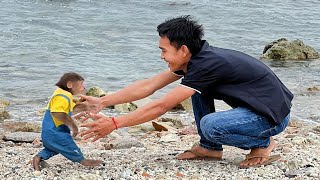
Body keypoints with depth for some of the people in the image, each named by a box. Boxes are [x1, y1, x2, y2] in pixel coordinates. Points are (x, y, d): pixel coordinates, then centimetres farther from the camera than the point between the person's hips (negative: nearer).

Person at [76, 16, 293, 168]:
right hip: (253, 105, 9)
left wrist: (114, 124, -20)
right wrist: (102, 102, 4)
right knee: (197, 89, 8)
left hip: (273, 114, -9)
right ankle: (210, 148, 12)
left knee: (210, 125, -30)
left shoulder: (206, 64, -24)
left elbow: (161, 106, -23)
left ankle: (263, 144, -5)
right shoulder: (195, 57, 2)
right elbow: (149, 85, 6)